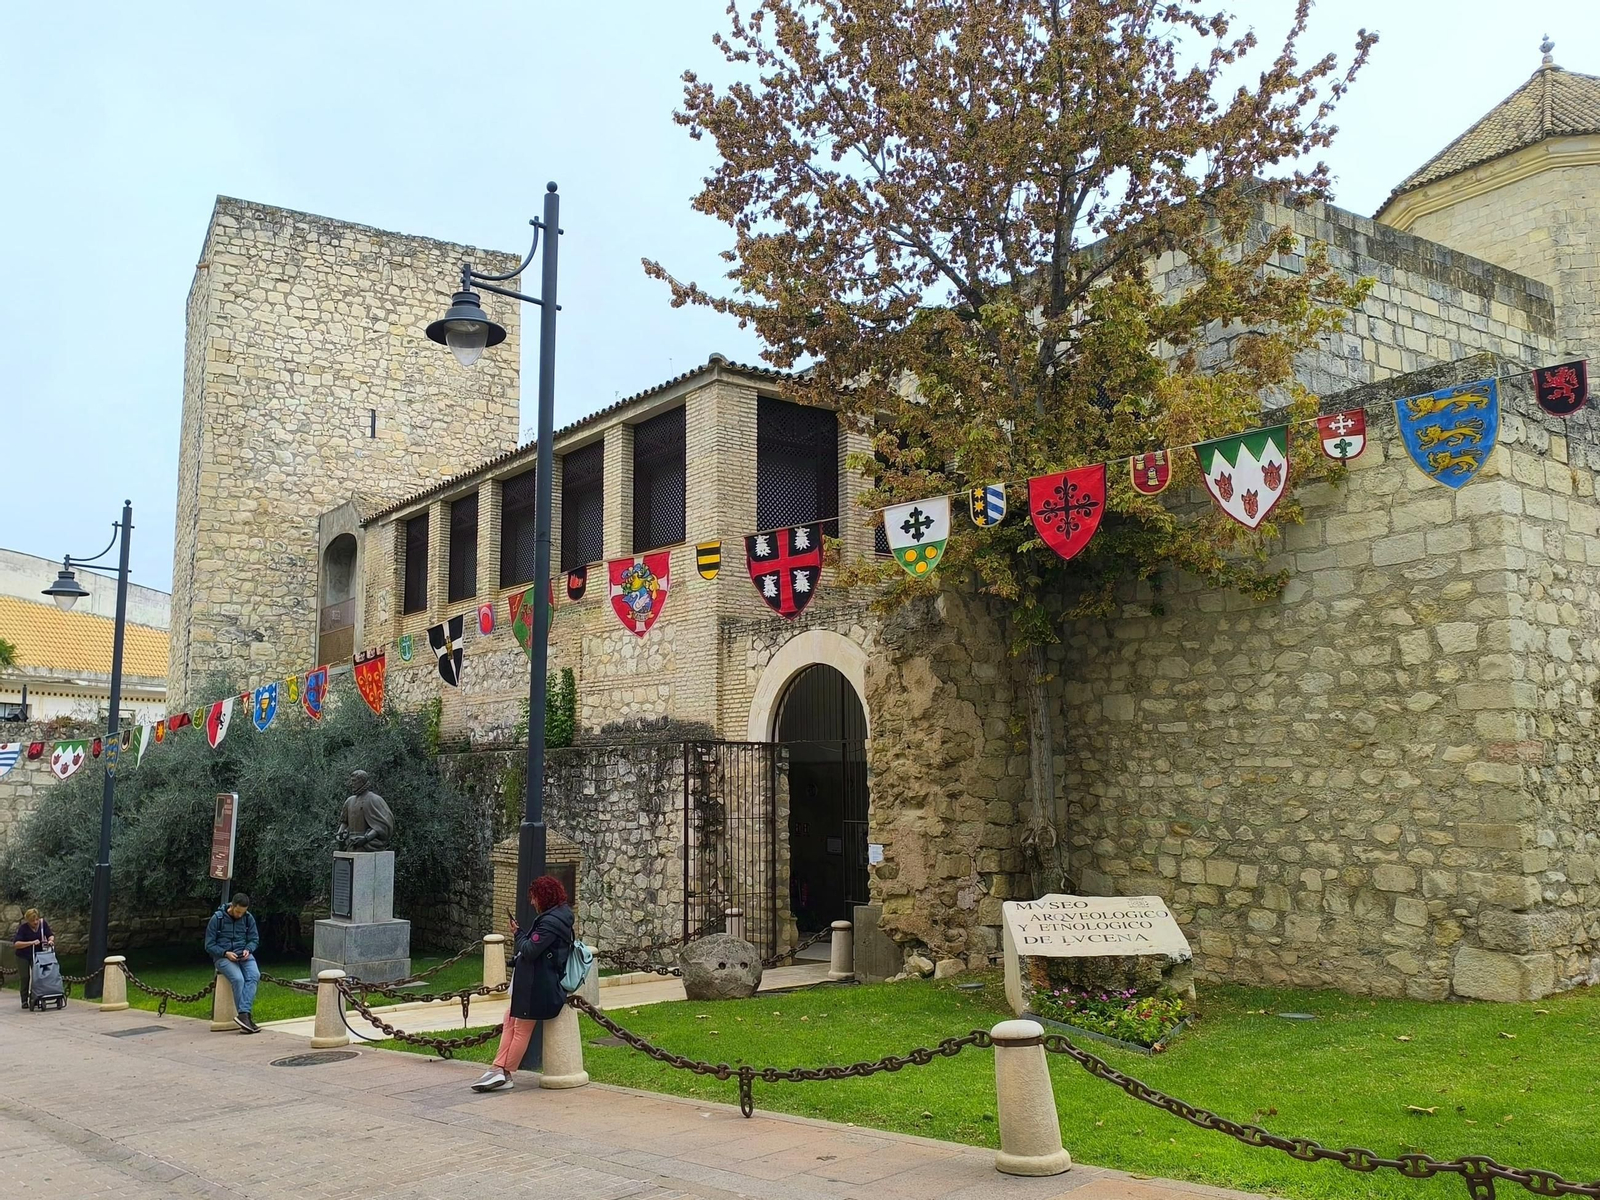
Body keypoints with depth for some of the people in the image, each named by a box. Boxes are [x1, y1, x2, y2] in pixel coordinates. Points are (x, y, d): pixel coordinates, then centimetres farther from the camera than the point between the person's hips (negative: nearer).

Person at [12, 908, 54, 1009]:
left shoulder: (43, 923, -13)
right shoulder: (23, 928, -22)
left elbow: (50, 935, -6)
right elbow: (16, 944, -29)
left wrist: (50, 940, -29)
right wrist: (31, 943, -39)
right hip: (23, 956, -3)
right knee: (25, 977, -2)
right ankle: (24, 1001, 6)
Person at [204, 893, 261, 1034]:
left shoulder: (248, 918, 4)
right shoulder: (217, 918, -7)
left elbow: (254, 939, 12)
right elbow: (209, 945, -2)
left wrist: (248, 950, -9)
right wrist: (226, 953, -16)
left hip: (243, 955, 3)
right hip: (223, 957, -3)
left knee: (254, 975, -29)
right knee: (238, 979, -32)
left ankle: (242, 1014, -36)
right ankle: (245, 1016, -27)